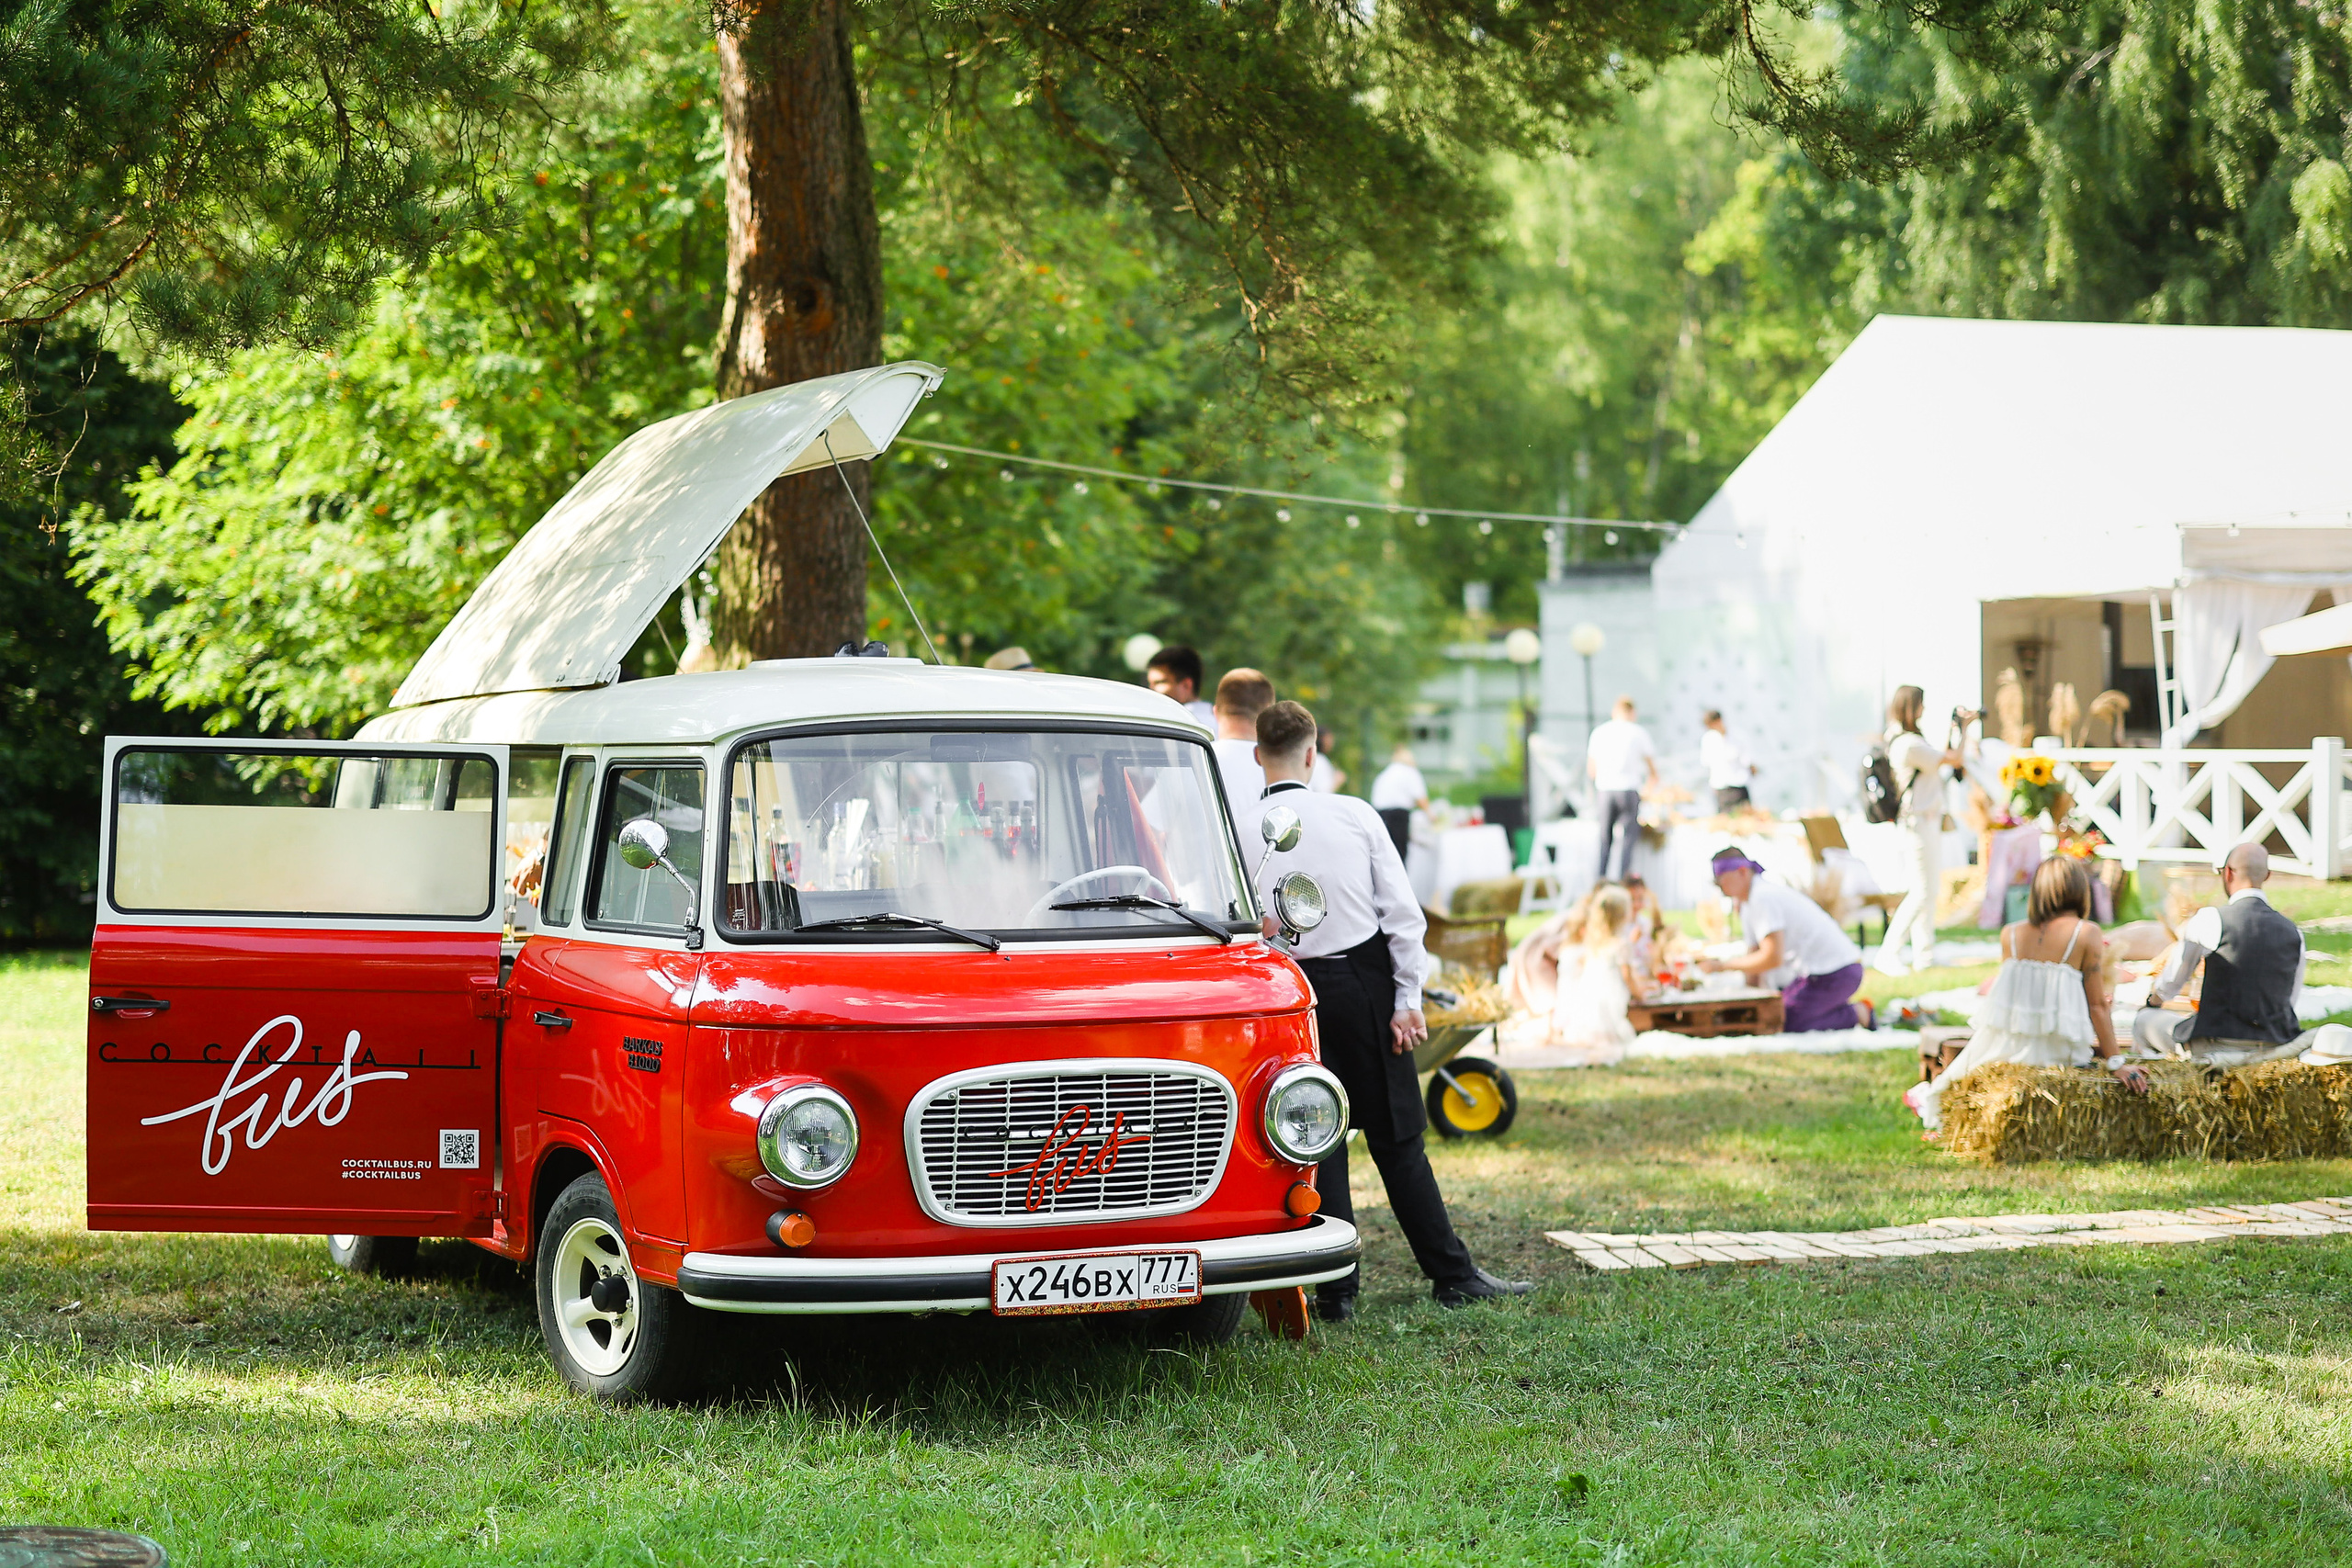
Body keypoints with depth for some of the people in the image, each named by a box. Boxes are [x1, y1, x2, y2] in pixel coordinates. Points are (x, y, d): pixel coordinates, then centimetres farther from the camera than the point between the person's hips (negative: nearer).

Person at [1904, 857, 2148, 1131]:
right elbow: (2098, 1006, -8)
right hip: (2058, 1054, -3)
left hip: (2006, 1048, 3)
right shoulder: (2086, 934, -7)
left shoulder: (2010, 934, 3)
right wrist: (2116, 1062, -4)